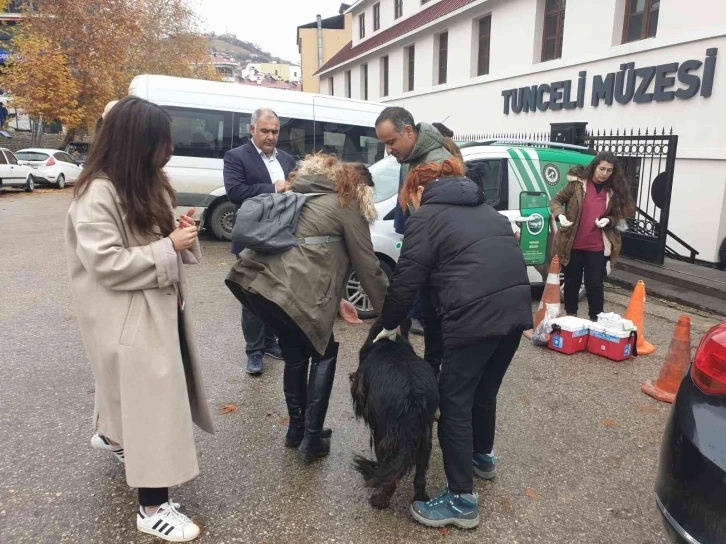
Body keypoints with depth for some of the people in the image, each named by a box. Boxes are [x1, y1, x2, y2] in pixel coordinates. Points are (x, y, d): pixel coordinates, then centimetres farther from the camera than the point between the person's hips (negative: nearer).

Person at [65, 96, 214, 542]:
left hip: (160, 307, 9)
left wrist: (180, 232, -5)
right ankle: (154, 507, 11)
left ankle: (112, 435, 56)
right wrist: (170, 247, -24)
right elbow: (106, 263, -24)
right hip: (128, 317, -9)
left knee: (139, 391, 26)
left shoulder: (146, 183, 8)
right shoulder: (98, 194, -20)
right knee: (151, 401, -3)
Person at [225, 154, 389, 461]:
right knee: (324, 354, 15)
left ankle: (296, 430, 37)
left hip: (254, 281, 8)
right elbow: (367, 265, 6)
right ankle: (311, 439, 18)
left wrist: (336, 301, 31)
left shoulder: (302, 196, 29)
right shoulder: (347, 204, 7)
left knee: (295, 355, 24)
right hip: (291, 292, -8)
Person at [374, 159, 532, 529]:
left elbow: (407, 277, -1)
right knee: (484, 391, 24)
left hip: (477, 315, -8)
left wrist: (389, 323, 12)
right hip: (516, 307, 8)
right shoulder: (482, 207, 26)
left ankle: (462, 500, 9)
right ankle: (483, 457, 45)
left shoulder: (426, 215, 3)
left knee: (454, 402, 3)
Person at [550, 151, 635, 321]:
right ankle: (570, 315, 28)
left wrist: (608, 220, -12)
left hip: (597, 247, 1)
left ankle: (596, 319, 17)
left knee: (595, 284, 6)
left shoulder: (613, 191, 1)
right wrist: (560, 215, -19)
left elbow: (618, 215, 10)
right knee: (572, 281, 12)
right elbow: (556, 201, 0)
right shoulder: (577, 183, -6)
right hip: (573, 244, -1)